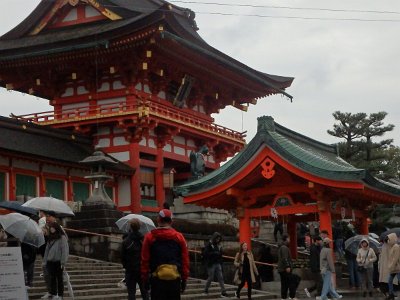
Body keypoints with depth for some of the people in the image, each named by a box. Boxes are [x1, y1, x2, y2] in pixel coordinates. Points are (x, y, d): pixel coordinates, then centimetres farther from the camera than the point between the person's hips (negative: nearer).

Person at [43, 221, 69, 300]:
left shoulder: (62, 238, -6)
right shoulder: (50, 238, 15)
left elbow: (65, 250, -10)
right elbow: (47, 249, 16)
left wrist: (63, 262, -15)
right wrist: (45, 260, 10)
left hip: (58, 262, -6)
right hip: (50, 261, 6)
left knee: (59, 278, 2)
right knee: (52, 279, 7)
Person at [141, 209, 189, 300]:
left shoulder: (150, 237, 0)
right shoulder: (179, 237, 3)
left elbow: (145, 260, -1)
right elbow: (185, 260, 1)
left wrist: (145, 279, 6)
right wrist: (184, 279, 8)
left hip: (157, 279, -1)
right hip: (175, 278, 1)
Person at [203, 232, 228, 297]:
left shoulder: (219, 245, 13)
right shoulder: (209, 244, -5)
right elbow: (206, 253, -13)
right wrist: (215, 253, -14)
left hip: (218, 264, 5)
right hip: (211, 264, -5)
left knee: (221, 278, -2)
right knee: (210, 278, 2)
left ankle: (223, 292, -4)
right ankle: (206, 290, 20)